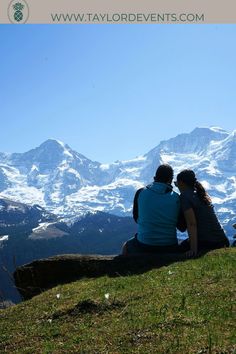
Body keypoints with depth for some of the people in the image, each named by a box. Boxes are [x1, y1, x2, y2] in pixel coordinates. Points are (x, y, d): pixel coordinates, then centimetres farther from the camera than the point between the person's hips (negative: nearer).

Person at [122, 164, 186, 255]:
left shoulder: (140, 193, -7)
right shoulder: (176, 198, -7)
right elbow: (182, 228, 0)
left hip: (144, 247, 0)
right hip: (169, 249, 0)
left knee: (126, 247, 33)